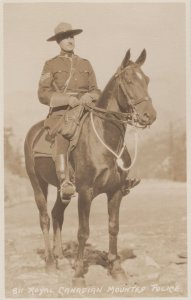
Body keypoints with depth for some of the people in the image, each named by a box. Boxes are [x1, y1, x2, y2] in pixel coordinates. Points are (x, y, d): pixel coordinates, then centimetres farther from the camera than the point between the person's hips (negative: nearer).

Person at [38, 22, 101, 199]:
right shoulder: (51, 65, 10)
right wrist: (67, 99, -13)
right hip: (60, 112, -4)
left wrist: (90, 96, -7)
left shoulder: (85, 64, 20)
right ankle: (64, 182, -43)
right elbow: (43, 94, 1)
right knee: (62, 135, -34)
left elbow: (96, 91, 18)